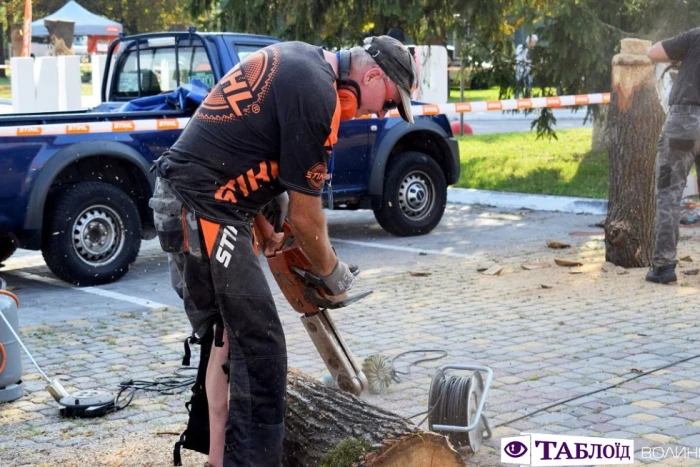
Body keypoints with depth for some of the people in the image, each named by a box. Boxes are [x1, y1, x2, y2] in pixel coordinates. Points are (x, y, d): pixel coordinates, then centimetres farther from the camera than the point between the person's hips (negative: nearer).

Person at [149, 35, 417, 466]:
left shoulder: (300, 59, 12)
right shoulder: (316, 93, -16)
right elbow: (305, 215, -11)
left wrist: (278, 193, 12)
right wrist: (333, 272, 5)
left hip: (193, 203, 10)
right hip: (205, 210, -10)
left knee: (230, 337, 14)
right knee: (260, 347, -9)